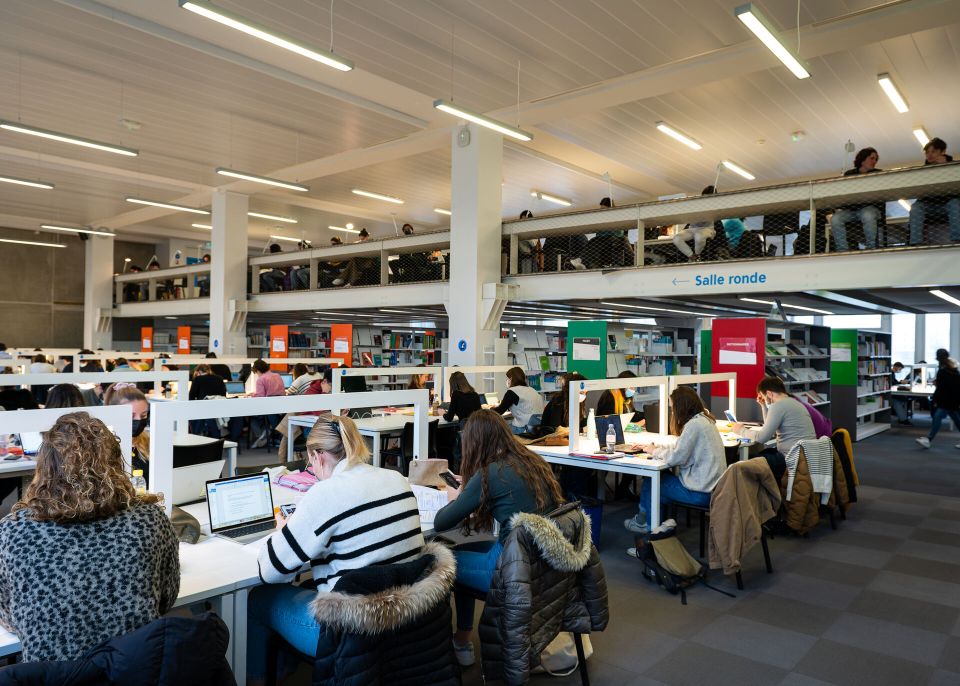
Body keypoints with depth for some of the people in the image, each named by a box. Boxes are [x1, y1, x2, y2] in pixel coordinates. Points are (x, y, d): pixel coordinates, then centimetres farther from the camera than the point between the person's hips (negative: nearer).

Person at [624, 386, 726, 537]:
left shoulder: (694, 424, -20)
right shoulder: (704, 419, 9)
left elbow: (676, 458, -20)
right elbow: (682, 446, 16)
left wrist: (654, 451, -3)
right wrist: (657, 447, 9)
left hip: (701, 492, -8)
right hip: (711, 486, 9)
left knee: (650, 482, 5)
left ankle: (644, 523, 26)